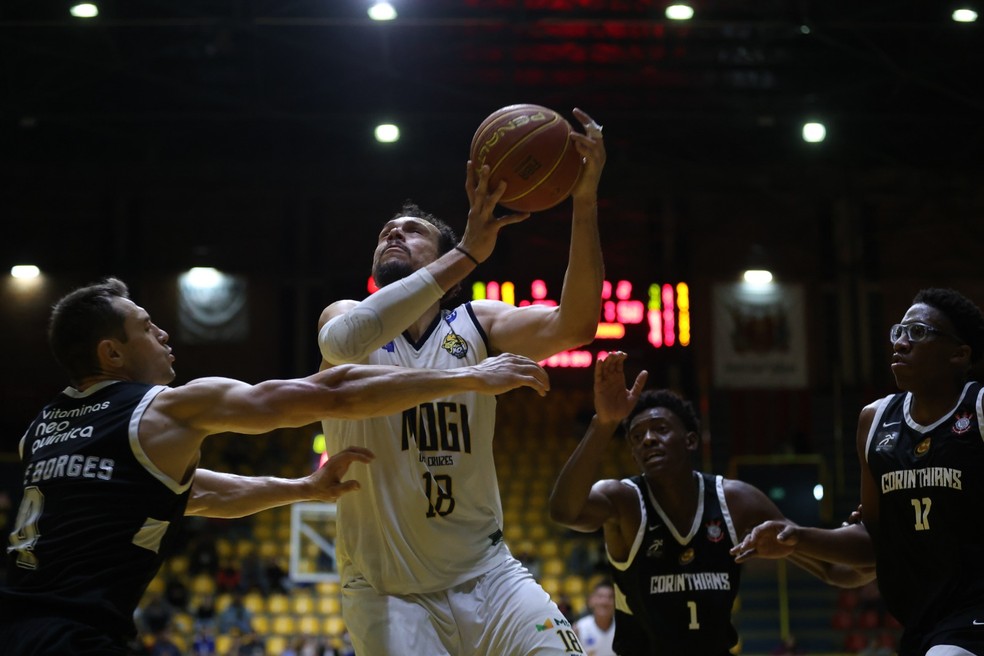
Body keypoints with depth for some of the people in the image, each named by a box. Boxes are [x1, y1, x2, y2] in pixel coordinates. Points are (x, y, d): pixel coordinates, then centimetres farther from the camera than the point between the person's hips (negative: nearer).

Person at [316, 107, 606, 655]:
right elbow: (346, 341, -26)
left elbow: (572, 326, -14)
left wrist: (585, 199, -24)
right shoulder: (343, 317, 0)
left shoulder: (477, 324, 4)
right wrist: (468, 253, -33)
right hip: (387, 590, -1)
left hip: (486, 574, 1)